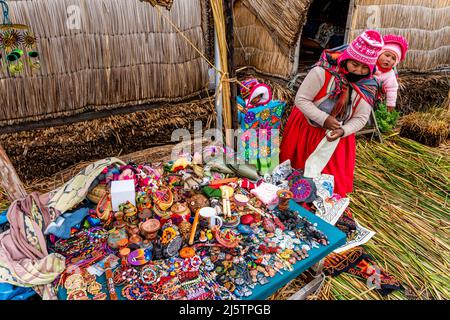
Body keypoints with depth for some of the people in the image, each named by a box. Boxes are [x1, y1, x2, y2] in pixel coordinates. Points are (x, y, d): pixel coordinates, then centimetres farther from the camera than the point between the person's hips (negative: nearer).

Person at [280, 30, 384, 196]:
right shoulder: (322, 72, -28)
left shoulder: (368, 87, -15)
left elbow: (361, 118, -7)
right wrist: (324, 119, -31)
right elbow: (301, 99, -23)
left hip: (337, 134, 2)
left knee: (334, 178, 9)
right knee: (298, 167, 16)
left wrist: (342, 131, -27)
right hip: (306, 128, -2)